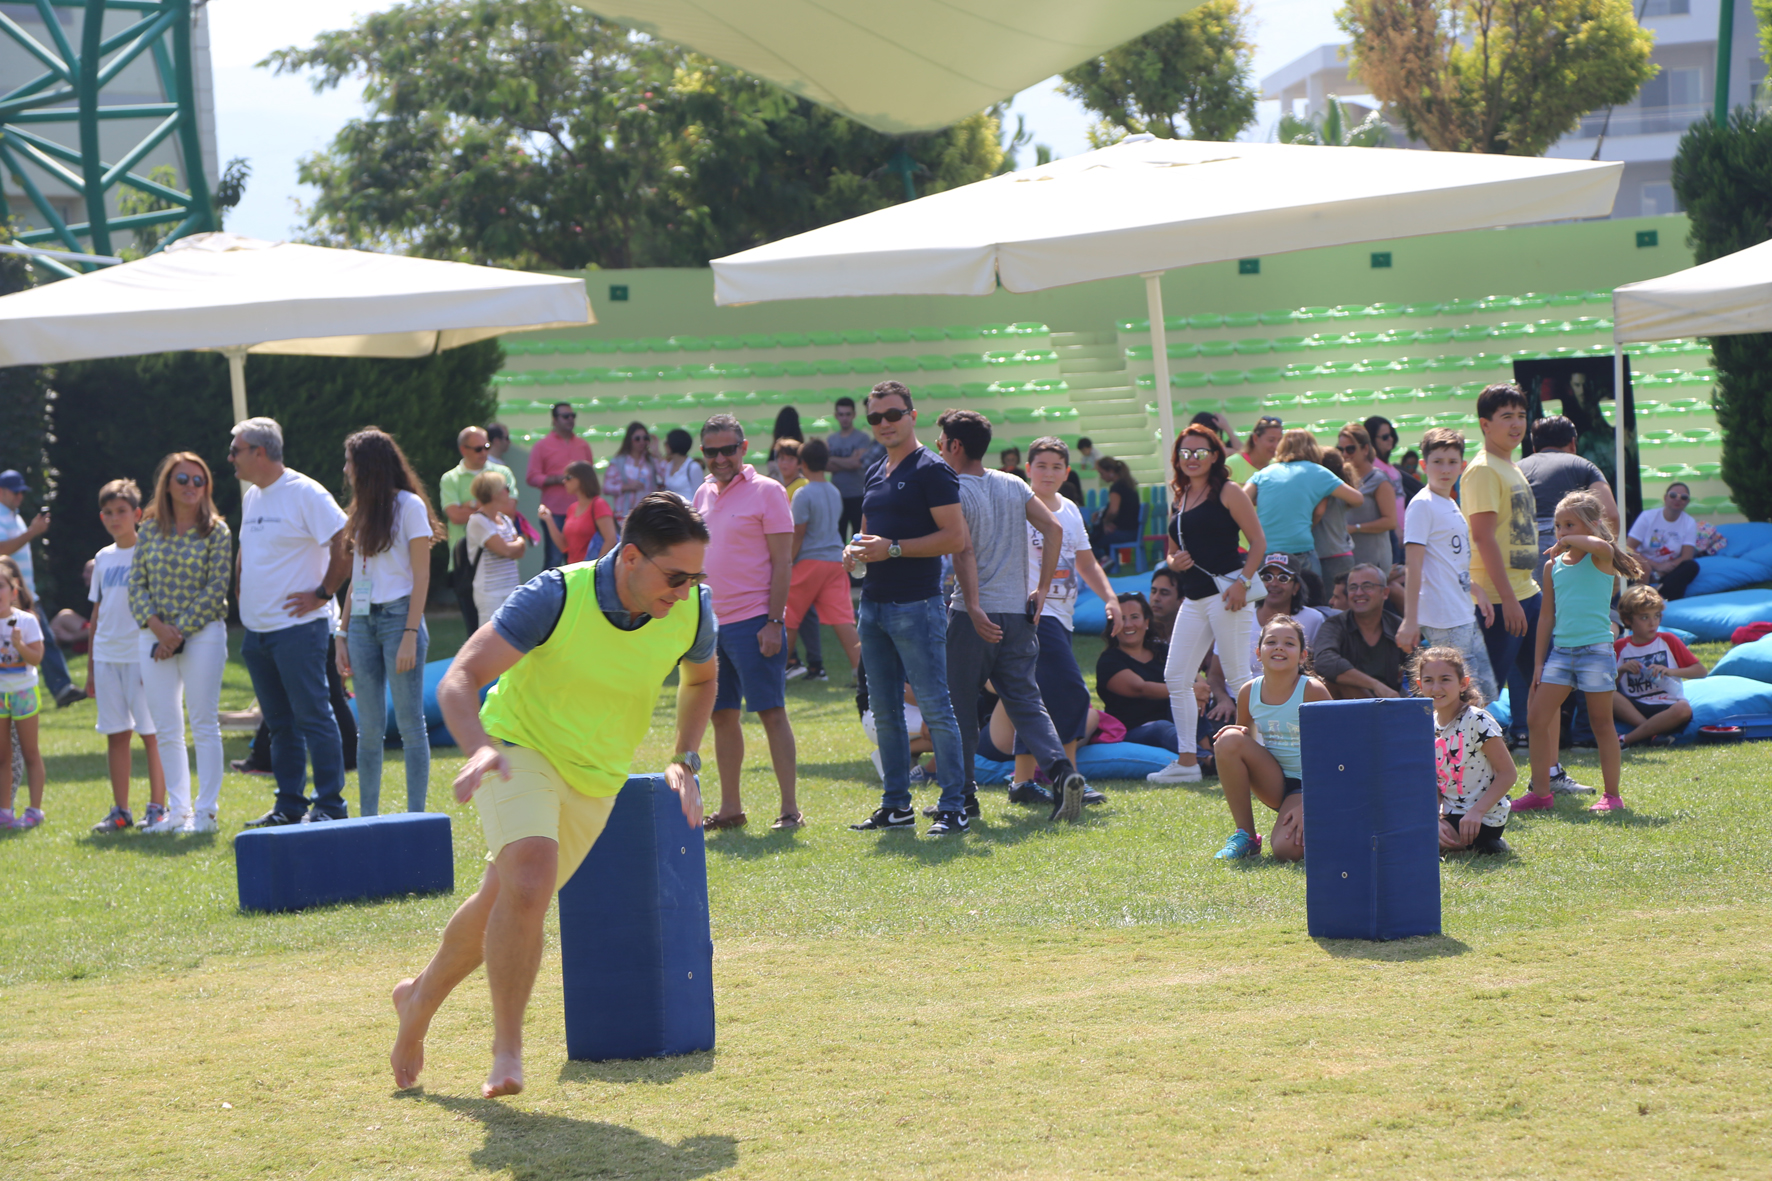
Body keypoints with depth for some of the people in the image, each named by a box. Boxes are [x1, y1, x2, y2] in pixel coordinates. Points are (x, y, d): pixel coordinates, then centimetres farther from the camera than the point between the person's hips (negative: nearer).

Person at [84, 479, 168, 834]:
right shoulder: (103, 558, 13)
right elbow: (98, 611, 17)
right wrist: (91, 664, 15)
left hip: (141, 654, -5)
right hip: (107, 656, 5)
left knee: (151, 732, -3)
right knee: (115, 734, 7)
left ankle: (157, 808, 2)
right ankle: (120, 810, 12)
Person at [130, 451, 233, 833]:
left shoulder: (216, 531, -2)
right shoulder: (150, 531, 8)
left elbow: (216, 587, -7)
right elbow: (136, 585, 6)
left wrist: (180, 630, -12)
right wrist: (157, 626, -10)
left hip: (202, 633, -4)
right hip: (154, 636, 4)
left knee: (204, 725, -2)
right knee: (166, 730, 6)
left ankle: (207, 810, 3)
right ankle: (178, 811, 12)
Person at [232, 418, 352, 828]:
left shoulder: (305, 494, -11)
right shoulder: (250, 497, 15)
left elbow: (347, 544, -16)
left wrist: (322, 594, -14)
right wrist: (243, 599, 16)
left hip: (297, 626, -8)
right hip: (257, 629, 8)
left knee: (313, 717, -6)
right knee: (279, 722, 12)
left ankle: (330, 806, -2)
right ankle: (288, 806, 17)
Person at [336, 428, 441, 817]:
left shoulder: (408, 506, -3)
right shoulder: (363, 512, 17)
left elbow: (421, 576, -8)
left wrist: (410, 635, -15)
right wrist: (343, 634, 11)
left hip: (398, 616, -6)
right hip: (363, 622, 6)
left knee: (410, 724, -4)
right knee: (369, 730, 6)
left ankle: (416, 817, -1)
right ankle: (368, 817, 9)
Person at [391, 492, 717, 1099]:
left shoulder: (692, 611, -12)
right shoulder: (557, 596, -26)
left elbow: (700, 679, 13)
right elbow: (460, 677, -28)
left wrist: (685, 761, 1)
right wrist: (478, 748, -46)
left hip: (596, 780, 5)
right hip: (521, 748, -5)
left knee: (500, 902, 12)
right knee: (529, 883, -29)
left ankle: (420, 999, 39)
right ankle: (507, 1050, -16)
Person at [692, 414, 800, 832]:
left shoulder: (766, 491, -6)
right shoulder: (704, 493, 13)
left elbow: (782, 561, -10)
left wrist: (774, 621, -16)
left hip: (753, 621, -7)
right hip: (712, 621, 7)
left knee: (771, 711, -5)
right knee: (721, 715, 9)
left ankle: (790, 808, -3)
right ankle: (730, 807, 15)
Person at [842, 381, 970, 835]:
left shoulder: (931, 470, -8)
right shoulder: (875, 474, 17)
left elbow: (956, 536, -15)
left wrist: (892, 549, -18)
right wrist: (855, 550, 4)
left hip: (916, 605, -9)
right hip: (873, 603, 9)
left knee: (935, 706, -8)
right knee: (884, 710, 11)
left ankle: (954, 807, -6)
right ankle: (895, 805, 18)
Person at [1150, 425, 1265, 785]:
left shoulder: (1227, 492, -2)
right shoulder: (1180, 498, 17)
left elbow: (1258, 540, -7)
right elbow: (1173, 552, 24)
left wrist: (1243, 582, -17)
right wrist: (1175, 562, 0)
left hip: (1225, 590, -8)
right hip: (1193, 599, 8)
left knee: (1237, 676, -7)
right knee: (1176, 677, 4)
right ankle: (1187, 761, 8)